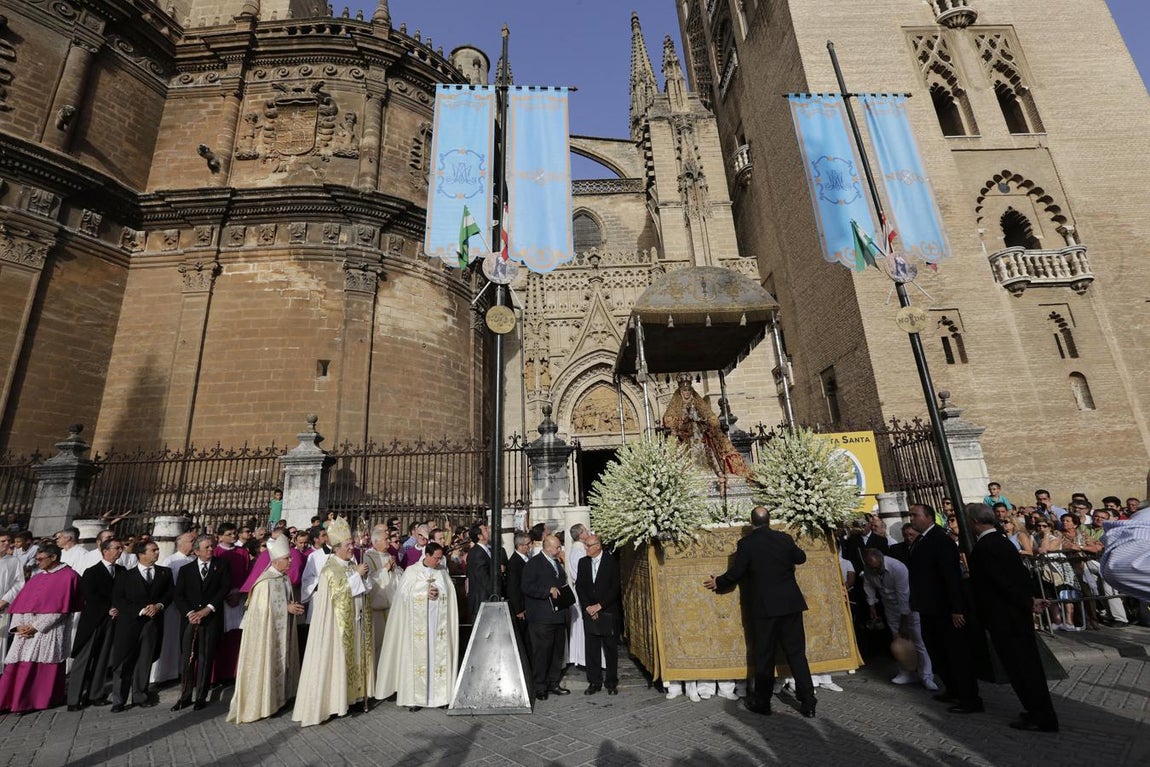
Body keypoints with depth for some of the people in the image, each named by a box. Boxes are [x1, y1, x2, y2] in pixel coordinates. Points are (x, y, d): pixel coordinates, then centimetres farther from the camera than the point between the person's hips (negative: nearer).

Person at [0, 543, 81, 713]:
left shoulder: (68, 576, -5)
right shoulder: (37, 578, 16)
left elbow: (60, 607, -11)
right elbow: (21, 603, 11)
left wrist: (36, 626, -13)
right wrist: (18, 626, -5)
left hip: (50, 631, -6)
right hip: (26, 632, 6)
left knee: (46, 667, -2)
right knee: (17, 666, -1)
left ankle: (45, 701, 9)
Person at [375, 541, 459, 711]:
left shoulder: (442, 572, 8)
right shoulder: (411, 571, 0)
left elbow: (450, 594, 9)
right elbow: (405, 593, -4)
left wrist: (437, 592, -10)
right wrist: (426, 592, -12)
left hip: (439, 622, 3)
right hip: (418, 623, -2)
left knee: (438, 656, 3)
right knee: (418, 656, -1)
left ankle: (438, 695, 12)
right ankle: (414, 697, 9)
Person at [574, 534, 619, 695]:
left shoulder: (612, 562, -6)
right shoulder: (583, 562, 6)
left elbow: (615, 588, -9)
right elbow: (579, 586, 6)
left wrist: (599, 605, -12)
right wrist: (588, 606, -6)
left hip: (608, 612, -3)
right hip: (590, 612, 3)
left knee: (610, 648, 5)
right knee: (591, 648, 5)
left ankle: (611, 682, 19)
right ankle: (594, 682, 18)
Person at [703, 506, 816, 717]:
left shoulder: (746, 544, -10)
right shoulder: (784, 538, 1)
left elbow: (735, 573, -6)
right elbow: (801, 558, 19)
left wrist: (718, 583, 11)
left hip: (765, 606, -3)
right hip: (791, 604, 3)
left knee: (764, 656, 8)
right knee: (797, 653, 13)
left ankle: (762, 702, 19)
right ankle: (808, 703, 17)